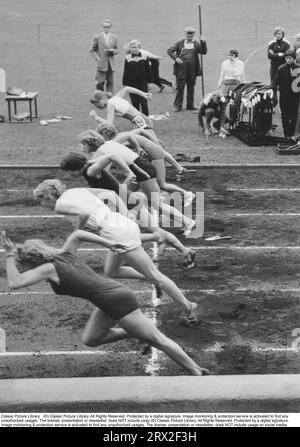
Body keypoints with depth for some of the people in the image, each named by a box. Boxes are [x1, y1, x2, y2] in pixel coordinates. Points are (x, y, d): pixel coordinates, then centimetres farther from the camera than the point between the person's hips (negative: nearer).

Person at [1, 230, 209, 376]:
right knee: (90, 339, 17)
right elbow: (78, 233, 22)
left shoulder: (49, 268, -14)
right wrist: (109, 244, 22)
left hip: (119, 302, -9)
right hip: (111, 299, 9)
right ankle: (137, 332, 21)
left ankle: (197, 372, 9)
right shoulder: (65, 254, 8)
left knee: (156, 339, 0)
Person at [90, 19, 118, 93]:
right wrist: (97, 58, -10)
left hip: (111, 64, 3)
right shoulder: (97, 37, 0)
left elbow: (117, 50, 15)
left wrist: (112, 51, -8)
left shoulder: (114, 37, 10)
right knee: (100, 82, -4)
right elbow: (92, 50, 4)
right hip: (101, 64, -3)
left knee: (110, 82, 4)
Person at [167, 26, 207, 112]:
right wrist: (175, 58, -10)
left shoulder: (197, 44, 8)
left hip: (192, 70, 2)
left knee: (191, 88, 9)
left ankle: (190, 105, 19)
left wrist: (203, 43, -17)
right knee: (179, 87, 0)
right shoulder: (180, 43, 4)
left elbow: (204, 52, -3)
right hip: (181, 69, -2)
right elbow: (169, 50, 4)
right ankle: (177, 105, 6)